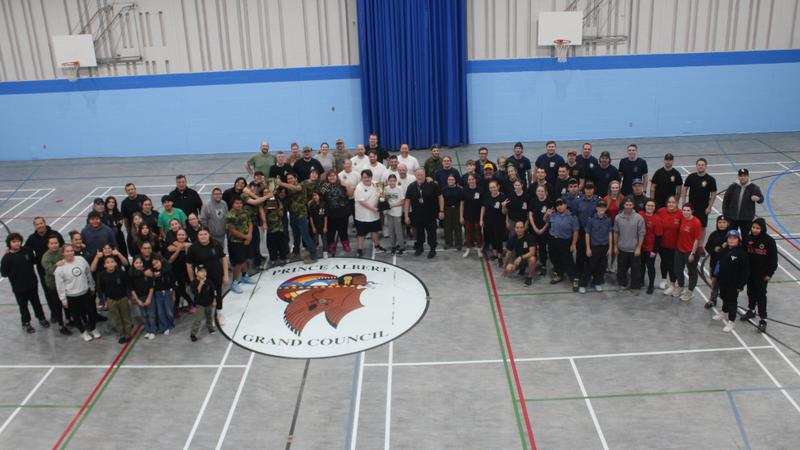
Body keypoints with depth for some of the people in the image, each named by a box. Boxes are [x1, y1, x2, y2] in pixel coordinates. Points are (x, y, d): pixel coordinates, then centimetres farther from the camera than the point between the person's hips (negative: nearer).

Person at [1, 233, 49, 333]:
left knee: (36, 302, 21)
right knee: (23, 305, 16)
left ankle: (41, 318, 41)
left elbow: (34, 261, 7)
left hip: (32, 283, 2)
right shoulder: (7, 257, -18)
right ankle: (26, 323, 36)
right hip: (18, 287, -2)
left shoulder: (27, 251, -10)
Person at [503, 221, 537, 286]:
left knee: (532, 259, -39)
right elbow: (508, 253, 1)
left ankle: (529, 277, -12)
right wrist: (504, 267, 7)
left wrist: (521, 257, -45)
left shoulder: (530, 237, -23)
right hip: (518, 258, 4)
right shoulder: (512, 238, -11)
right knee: (509, 269, -19)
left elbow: (532, 252, -33)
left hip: (528, 257, -4)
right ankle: (522, 268, 16)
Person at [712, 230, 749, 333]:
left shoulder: (741, 253, -18)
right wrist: (715, 276, 13)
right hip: (723, 281, 6)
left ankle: (731, 321, 15)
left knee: (732, 301, 4)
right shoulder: (723, 251, 0)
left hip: (734, 283, -6)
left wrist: (741, 285, -15)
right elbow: (718, 263, 12)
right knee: (724, 297, 25)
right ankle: (724, 312, 49)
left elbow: (745, 270, -15)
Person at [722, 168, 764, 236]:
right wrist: (725, 214, 2)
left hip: (747, 219, -2)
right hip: (732, 218, 2)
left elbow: (761, 199, -9)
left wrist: (757, 198, -35)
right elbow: (726, 200, 7)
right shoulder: (733, 187, 1)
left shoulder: (753, 188, -3)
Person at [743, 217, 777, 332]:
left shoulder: (769, 241, -14)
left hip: (762, 274, -4)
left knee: (761, 295, -2)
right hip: (750, 271, 4)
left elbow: (773, 258, -9)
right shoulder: (748, 238, -3)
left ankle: (762, 319, 4)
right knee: (751, 291, 20)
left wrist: (769, 273, -10)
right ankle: (751, 310, 41)